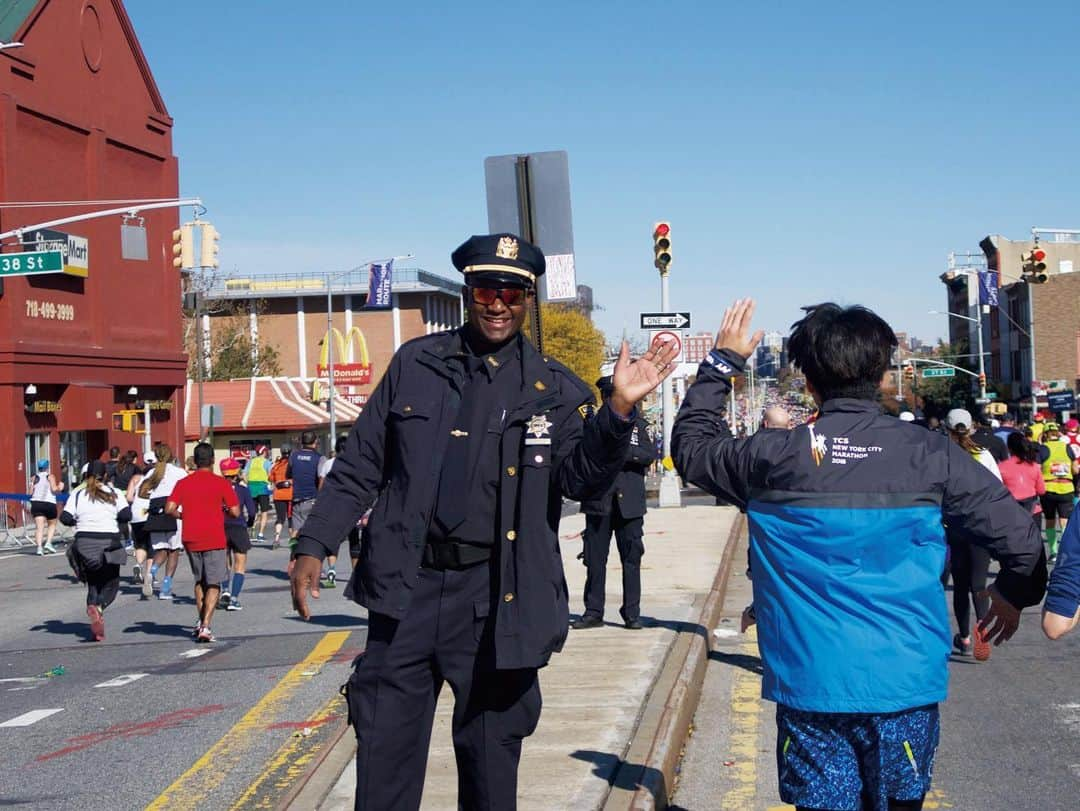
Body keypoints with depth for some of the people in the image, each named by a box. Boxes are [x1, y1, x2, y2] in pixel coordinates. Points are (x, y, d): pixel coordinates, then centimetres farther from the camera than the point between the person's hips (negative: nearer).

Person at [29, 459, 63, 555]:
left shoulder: (34, 477, 10)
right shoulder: (50, 476, 1)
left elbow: (30, 493, 7)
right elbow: (54, 489, -10)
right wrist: (60, 487, 10)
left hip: (36, 503, 2)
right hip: (49, 503, -2)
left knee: (39, 527, -4)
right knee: (52, 524, 17)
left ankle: (39, 547, -19)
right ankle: (48, 543, 0)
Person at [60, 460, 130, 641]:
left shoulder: (78, 494, 3)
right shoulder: (114, 493, 1)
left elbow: (65, 518, -4)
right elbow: (126, 515, -8)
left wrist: (79, 521, 15)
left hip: (85, 543, 1)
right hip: (109, 543, -1)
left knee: (93, 583, 16)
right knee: (110, 584, 9)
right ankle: (99, 607, -20)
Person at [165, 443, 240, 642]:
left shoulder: (183, 483, 3)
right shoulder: (221, 483, -4)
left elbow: (169, 509, -4)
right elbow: (235, 512, -7)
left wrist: (183, 515, 15)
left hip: (190, 540, 3)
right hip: (214, 541, -3)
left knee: (200, 581, 22)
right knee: (213, 585, 0)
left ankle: (200, 622, 20)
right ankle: (205, 626, -13)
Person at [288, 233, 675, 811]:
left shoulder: (554, 389, 3)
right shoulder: (416, 364, 6)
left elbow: (581, 479, -8)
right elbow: (360, 466, 8)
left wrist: (619, 410, -23)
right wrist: (314, 545, 0)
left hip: (496, 598, -1)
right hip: (406, 589, 1)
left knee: (491, 753, 11)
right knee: (384, 761, 7)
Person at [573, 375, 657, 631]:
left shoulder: (638, 425, 12)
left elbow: (649, 455, -4)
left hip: (629, 503, 0)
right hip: (598, 502, 0)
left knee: (632, 559, 0)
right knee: (595, 559, 2)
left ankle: (632, 614, 7)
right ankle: (594, 612, 10)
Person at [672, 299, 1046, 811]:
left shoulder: (770, 458, -5)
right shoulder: (930, 456, -7)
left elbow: (689, 446, 14)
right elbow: (1020, 539, -4)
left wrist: (722, 363, 22)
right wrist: (1014, 595, 17)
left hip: (809, 686, 0)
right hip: (904, 687, 0)